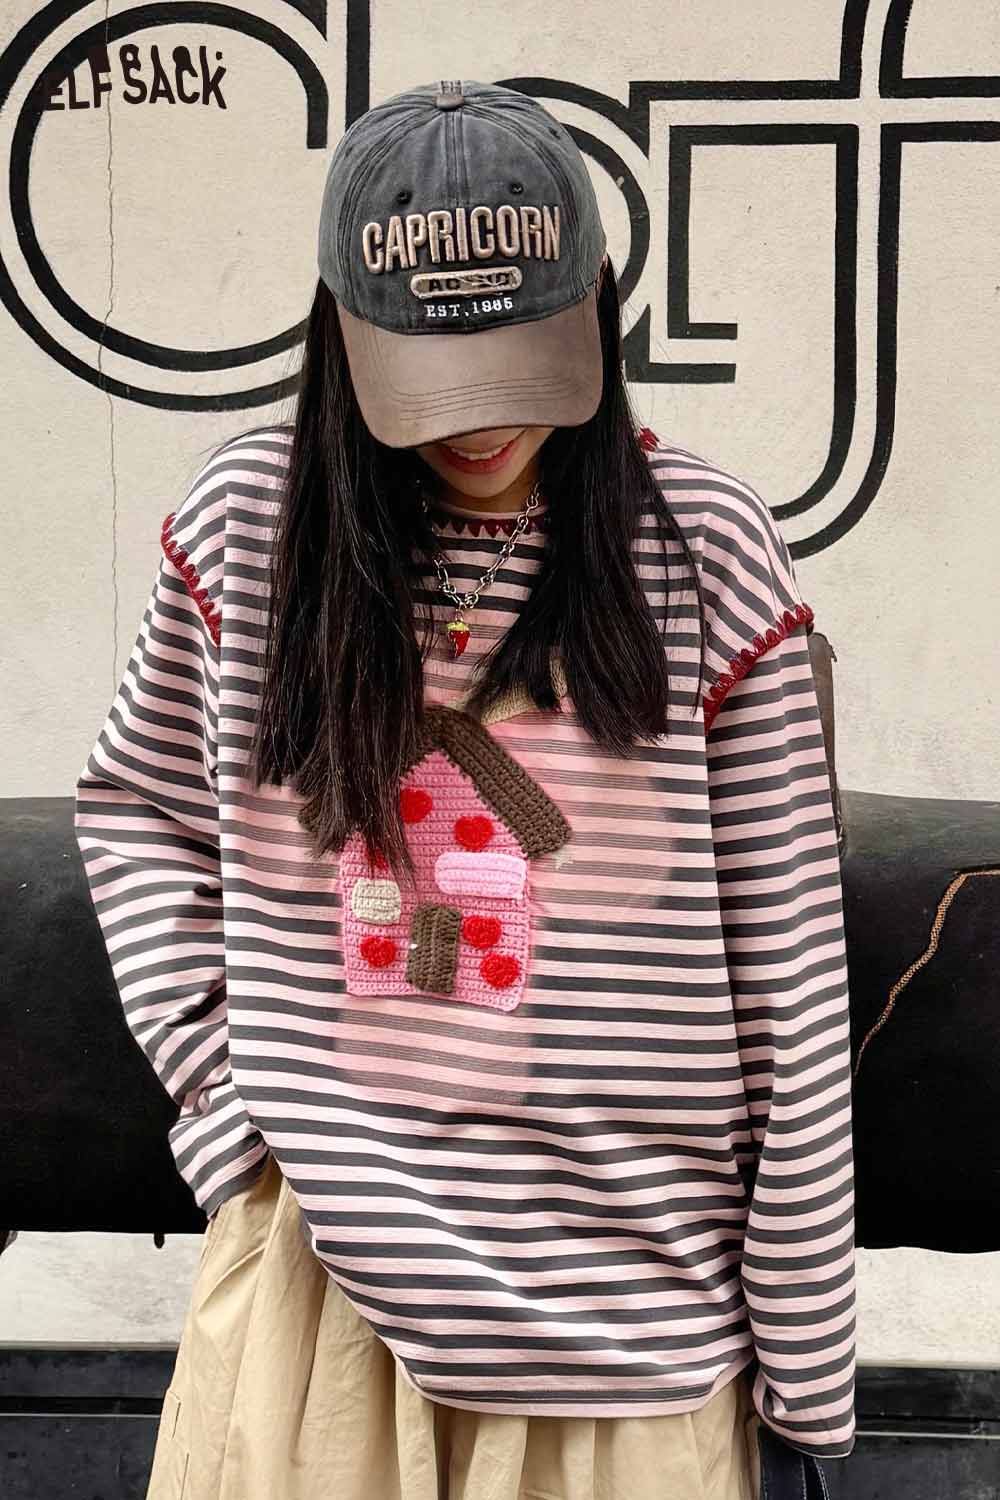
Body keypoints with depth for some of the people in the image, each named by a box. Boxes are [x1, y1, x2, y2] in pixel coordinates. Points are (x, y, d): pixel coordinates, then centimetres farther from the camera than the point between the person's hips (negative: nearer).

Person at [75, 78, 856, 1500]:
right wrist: (214, 1065, 0)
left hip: (624, 1260, -1)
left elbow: (788, 976, -6)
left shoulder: (705, 553, -9)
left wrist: (804, 1351, -3)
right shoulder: (251, 520, -3)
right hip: (321, 1235, 2)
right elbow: (135, 809, 13)